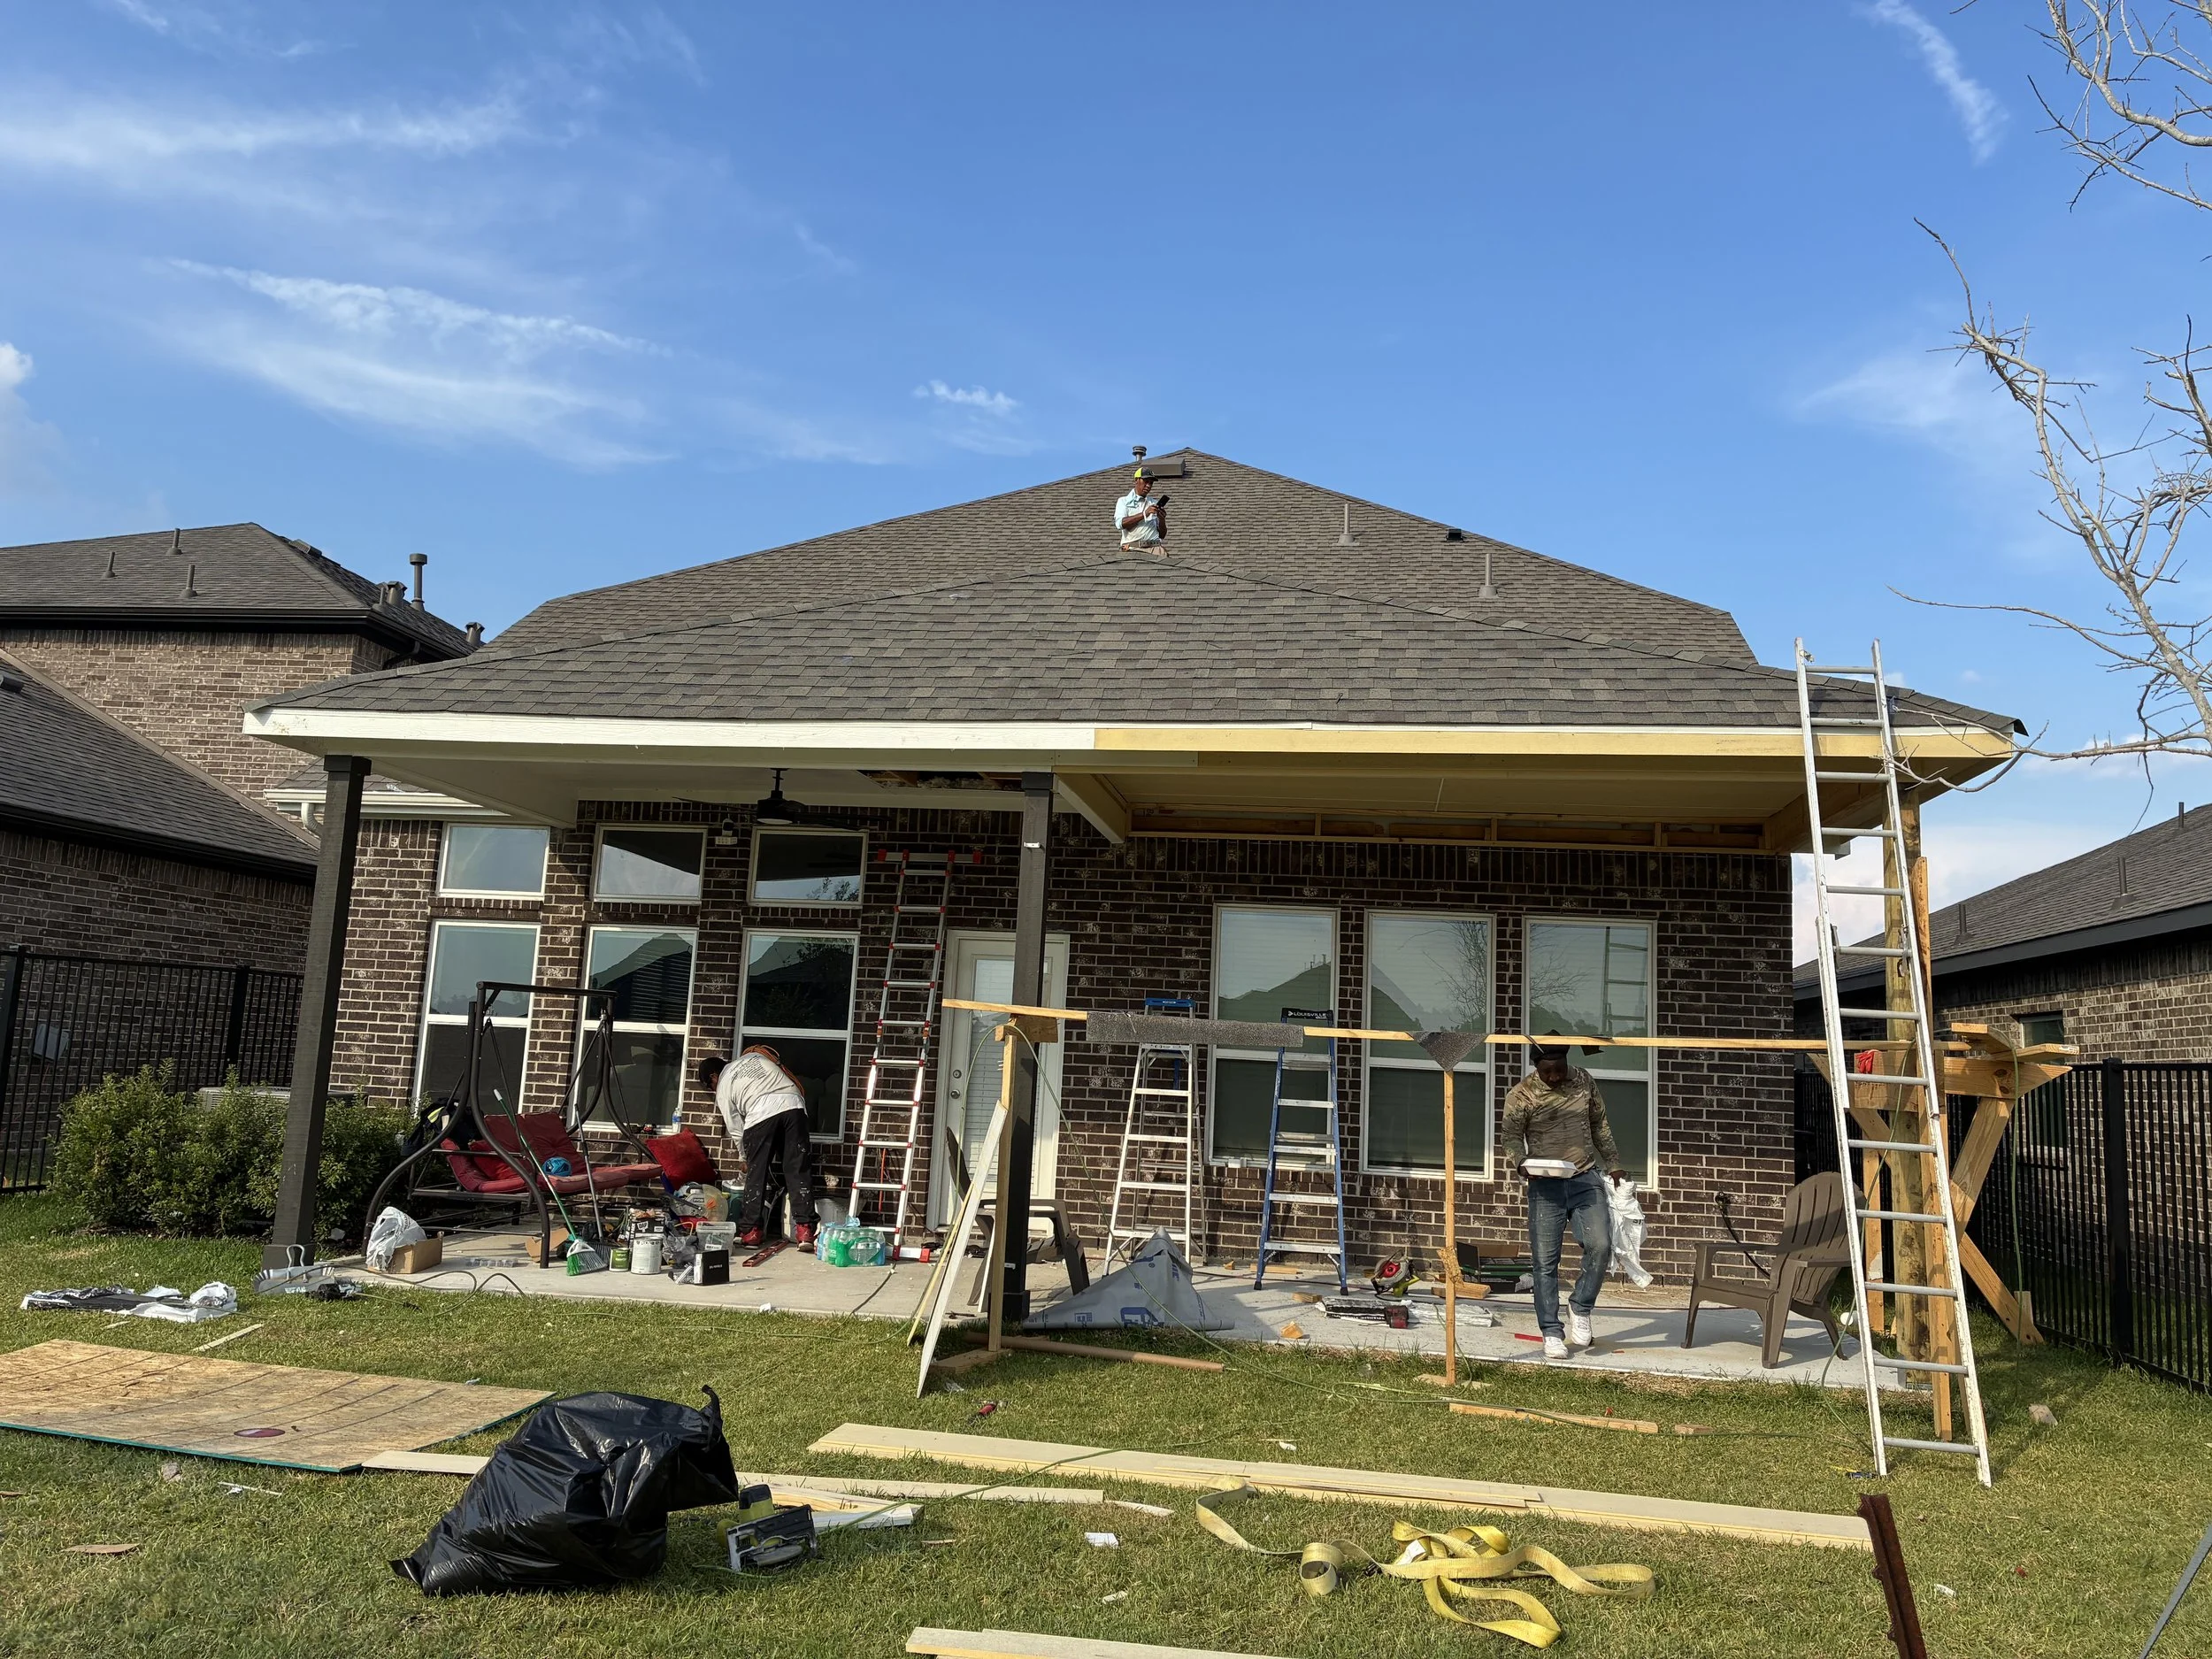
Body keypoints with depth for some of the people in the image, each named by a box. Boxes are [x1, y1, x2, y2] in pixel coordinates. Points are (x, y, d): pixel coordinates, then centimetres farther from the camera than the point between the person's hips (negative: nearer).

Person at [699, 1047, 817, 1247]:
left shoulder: (723, 1087, 20)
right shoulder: (754, 1056, 31)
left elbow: (736, 1129, 21)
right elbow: (789, 1082, 27)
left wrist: (746, 1159, 34)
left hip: (761, 1114, -3)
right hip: (793, 1105, 3)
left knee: (756, 1175, 10)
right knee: (799, 1172, 3)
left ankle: (750, 1231, 13)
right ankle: (804, 1229, -2)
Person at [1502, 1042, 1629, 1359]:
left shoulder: (1584, 1081, 3)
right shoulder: (1522, 1094, -7)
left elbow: (1600, 1126, 15)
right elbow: (1512, 1135, -3)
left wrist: (1613, 1164, 14)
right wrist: (1522, 1163, -22)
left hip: (1586, 1179, 2)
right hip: (1545, 1185, -2)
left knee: (1600, 1246, -14)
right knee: (1545, 1261, -2)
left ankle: (1580, 1307, 10)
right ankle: (1552, 1333, 9)